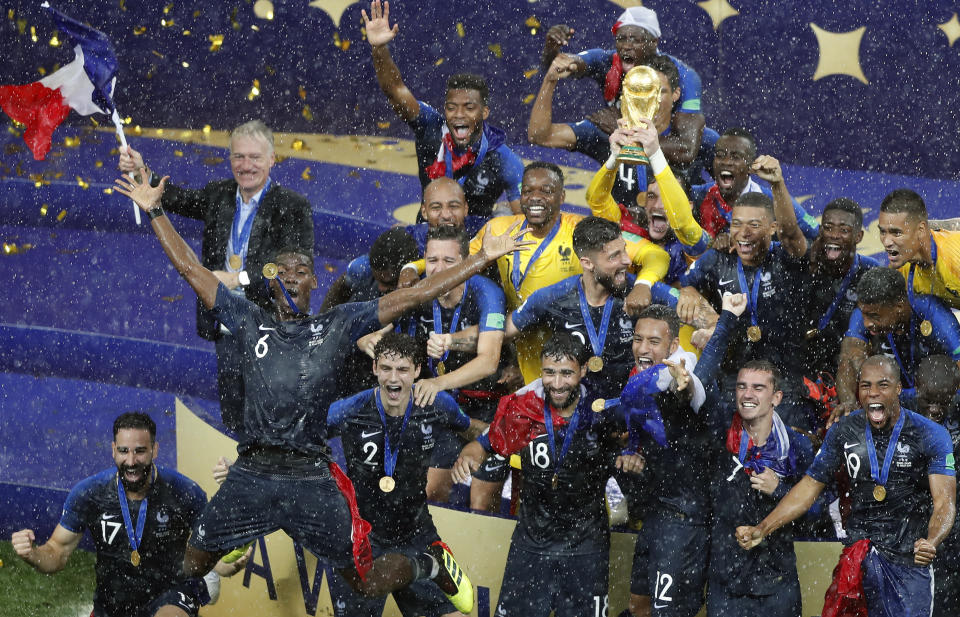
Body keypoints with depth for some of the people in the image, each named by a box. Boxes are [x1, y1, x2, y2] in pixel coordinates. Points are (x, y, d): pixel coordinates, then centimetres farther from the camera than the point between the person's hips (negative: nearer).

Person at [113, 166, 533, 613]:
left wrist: (483, 257, 2)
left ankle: (431, 566, 34)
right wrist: (154, 211, 9)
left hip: (312, 478, -1)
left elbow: (413, 296, 6)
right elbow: (191, 270, 12)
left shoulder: (339, 325, 8)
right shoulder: (250, 322, 11)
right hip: (251, 475, 1)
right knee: (191, 567, 7)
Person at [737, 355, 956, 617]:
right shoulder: (843, 432, 4)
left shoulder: (931, 436, -6)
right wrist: (762, 529, 0)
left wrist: (931, 542, -34)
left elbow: (944, 502, -12)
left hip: (910, 560, -2)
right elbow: (810, 486, 10)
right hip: (858, 550, 2)